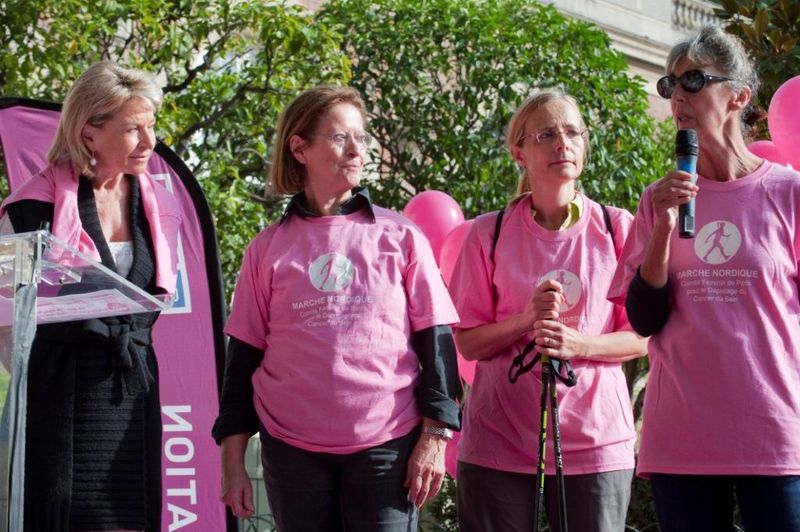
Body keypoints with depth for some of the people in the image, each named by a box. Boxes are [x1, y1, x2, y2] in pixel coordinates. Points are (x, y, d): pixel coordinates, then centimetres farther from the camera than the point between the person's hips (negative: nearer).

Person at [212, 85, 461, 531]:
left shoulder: (400, 237, 4)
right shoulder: (269, 248, 6)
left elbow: (435, 342, 3)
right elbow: (244, 358, 8)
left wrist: (434, 437, -5)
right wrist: (233, 461, 4)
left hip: (387, 445, -1)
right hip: (293, 452, 1)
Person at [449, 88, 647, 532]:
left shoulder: (617, 228, 1)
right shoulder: (489, 234, 0)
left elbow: (642, 336, 2)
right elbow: (468, 342, 2)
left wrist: (580, 344, -16)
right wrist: (526, 319, -16)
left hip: (595, 441, 0)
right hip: (499, 441, 0)